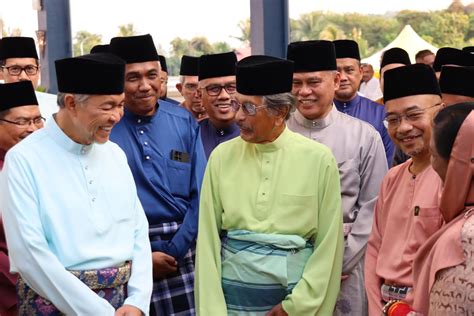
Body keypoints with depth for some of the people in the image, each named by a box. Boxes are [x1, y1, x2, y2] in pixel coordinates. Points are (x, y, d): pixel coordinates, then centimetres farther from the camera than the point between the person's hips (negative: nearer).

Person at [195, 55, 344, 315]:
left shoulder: (319, 159, -7)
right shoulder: (222, 156, -2)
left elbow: (329, 243, -6)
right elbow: (208, 237, -2)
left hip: (297, 292, -1)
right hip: (232, 293, 2)